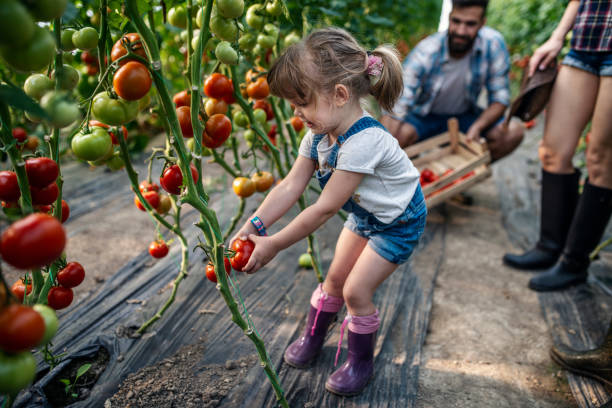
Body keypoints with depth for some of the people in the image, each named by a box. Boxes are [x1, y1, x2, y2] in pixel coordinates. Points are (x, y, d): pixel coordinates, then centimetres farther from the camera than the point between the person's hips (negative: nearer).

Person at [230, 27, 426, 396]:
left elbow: (324, 209, -36)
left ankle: (361, 363, 20)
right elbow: (291, 186, -14)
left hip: (399, 223, -7)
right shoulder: (319, 133, -13)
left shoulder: (363, 142, -39)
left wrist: (274, 245, -29)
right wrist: (254, 226, -23)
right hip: (365, 214, 7)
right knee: (336, 277, 13)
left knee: (356, 290, -5)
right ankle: (312, 338, 37)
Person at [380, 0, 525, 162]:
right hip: (424, 116, -2)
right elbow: (394, 109, -36)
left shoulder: (493, 43, -19)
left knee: (514, 131, -21)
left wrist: (477, 127, -29)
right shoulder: (424, 53, -28)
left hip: (465, 116, 3)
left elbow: (500, 98, -10)